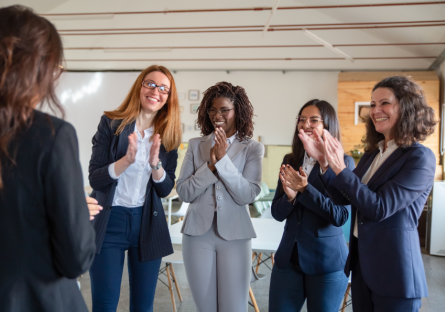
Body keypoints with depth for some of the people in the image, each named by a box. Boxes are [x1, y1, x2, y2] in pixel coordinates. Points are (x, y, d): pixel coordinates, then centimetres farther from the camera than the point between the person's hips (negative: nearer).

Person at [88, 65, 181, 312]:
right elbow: (95, 179, -9)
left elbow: (165, 190, 0)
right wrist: (127, 159, -26)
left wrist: (155, 163, -19)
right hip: (108, 222, -3)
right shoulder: (111, 123, -5)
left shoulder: (168, 135, 3)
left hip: (148, 223, 3)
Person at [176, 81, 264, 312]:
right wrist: (210, 165, -14)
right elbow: (183, 192, -2)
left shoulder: (252, 148, -1)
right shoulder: (196, 145, 5)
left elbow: (247, 196, -12)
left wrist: (223, 160, -19)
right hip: (198, 233, 2)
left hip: (234, 235, -2)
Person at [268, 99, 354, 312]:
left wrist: (305, 189, -23)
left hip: (326, 262, -4)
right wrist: (290, 196, -18)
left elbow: (340, 217, -15)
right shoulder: (290, 161, 4)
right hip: (288, 257, 4)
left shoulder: (343, 162, -8)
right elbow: (277, 213, 3)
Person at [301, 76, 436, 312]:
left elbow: (379, 208, -21)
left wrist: (340, 168, -25)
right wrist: (325, 161, -8)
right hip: (361, 262, 7)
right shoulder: (372, 153, 8)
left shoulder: (420, 158, -14)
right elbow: (343, 198, 4)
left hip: (394, 268, -7)